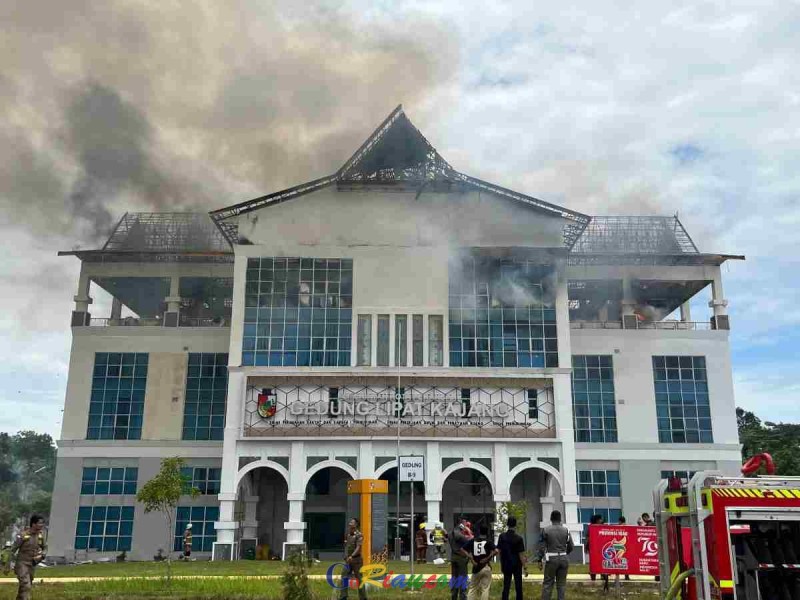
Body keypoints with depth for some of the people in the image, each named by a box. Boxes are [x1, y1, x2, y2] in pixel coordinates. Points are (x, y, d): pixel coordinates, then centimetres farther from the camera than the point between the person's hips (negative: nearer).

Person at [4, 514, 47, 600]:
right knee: (26, 586, -17)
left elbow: (45, 548, 11)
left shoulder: (40, 534, -2)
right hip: (22, 563, -6)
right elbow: (12, 550, -11)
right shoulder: (23, 535, -18)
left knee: (26, 586, 16)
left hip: (32, 564, 6)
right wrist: (8, 566, -10)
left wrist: (42, 555, -11)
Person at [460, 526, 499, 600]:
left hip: (476, 568, 2)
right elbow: (496, 551, -19)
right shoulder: (488, 541, -4)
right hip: (486, 568, -2)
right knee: (485, 588, 5)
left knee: (472, 588, 14)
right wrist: (488, 558, -9)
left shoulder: (473, 540, 4)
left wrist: (471, 559, 0)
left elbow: (462, 549, 1)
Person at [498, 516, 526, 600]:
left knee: (506, 586, 8)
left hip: (506, 564, 3)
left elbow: (499, 551, 2)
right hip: (517, 565, -3)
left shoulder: (502, 536, -5)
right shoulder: (519, 538, -15)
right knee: (518, 586, 8)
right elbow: (521, 555, -13)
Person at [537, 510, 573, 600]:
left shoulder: (546, 530, -5)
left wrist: (540, 560, 5)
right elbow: (571, 547, 5)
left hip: (551, 559, -2)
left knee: (548, 583, 4)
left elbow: (541, 547, -5)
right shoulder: (566, 530, 1)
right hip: (564, 559, 2)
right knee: (561, 583, 10)